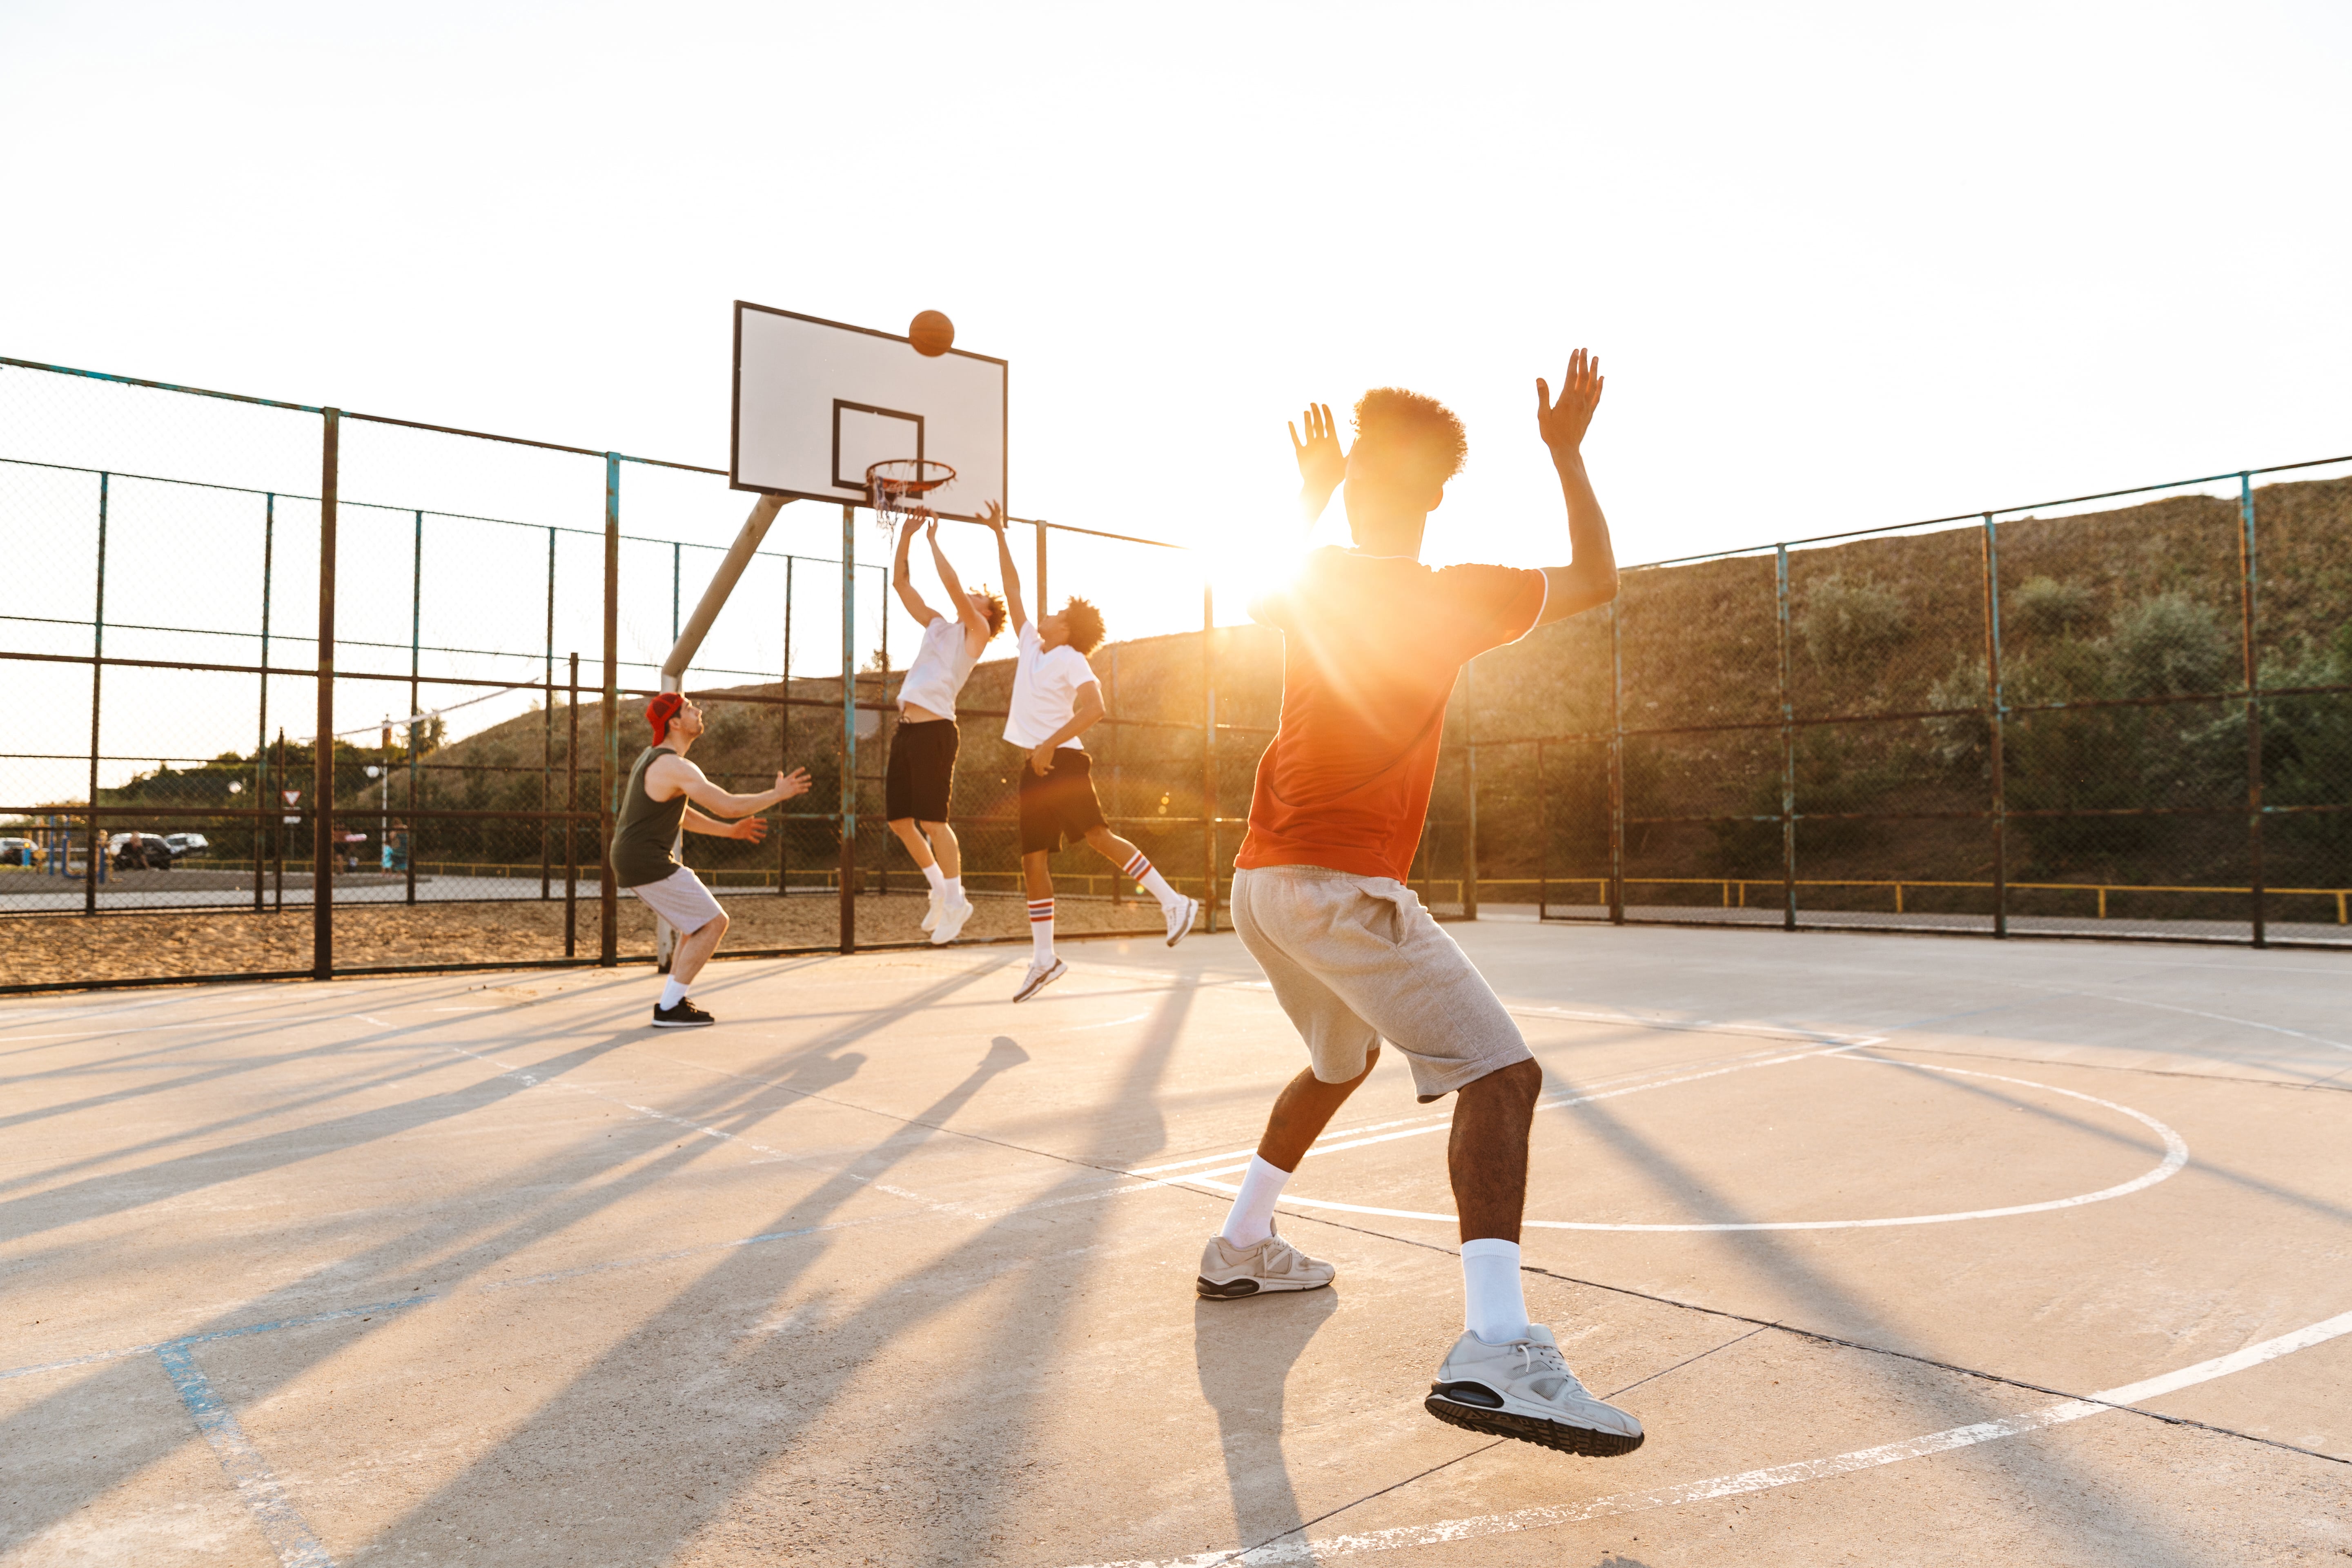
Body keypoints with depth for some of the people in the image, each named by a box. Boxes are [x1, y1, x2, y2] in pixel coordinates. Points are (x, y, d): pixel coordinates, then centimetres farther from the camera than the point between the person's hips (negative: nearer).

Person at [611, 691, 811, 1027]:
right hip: (649, 864, -10)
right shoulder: (676, 767, -18)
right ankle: (668, 1009, -4)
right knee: (714, 923, -5)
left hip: (632, 861, 10)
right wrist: (778, 795, -8)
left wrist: (731, 831, 21)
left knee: (701, 922, 20)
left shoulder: (655, 758, 15)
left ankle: (673, 1000, 17)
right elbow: (728, 805, -21)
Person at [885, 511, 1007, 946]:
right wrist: (906, 536, 15)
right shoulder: (937, 625, 23)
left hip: (935, 729, -8)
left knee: (932, 821, -9)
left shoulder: (977, 631, 2)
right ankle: (941, 890, 23)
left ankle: (956, 902, 3)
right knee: (899, 820, 9)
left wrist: (933, 541, -1)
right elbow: (901, 583, 23)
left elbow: (952, 584, -11)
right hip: (906, 729, 8)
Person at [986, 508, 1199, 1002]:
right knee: (1033, 859, 3)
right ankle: (1043, 959, 6)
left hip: (1063, 762, -8)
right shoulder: (1030, 644, 17)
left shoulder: (1072, 661, -4)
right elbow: (1012, 591, 24)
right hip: (1037, 767, 8)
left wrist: (1050, 744, -25)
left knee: (1098, 836, -17)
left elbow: (1094, 708, -20)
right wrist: (999, 535, 26)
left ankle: (1174, 903, -10)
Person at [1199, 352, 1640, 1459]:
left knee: (1340, 1061, 29)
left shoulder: (1312, 589, 9)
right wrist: (1566, 454, 8)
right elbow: (1598, 579, 5)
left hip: (1263, 877, 8)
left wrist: (1310, 495, 37)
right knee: (1501, 1076, -14)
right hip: (1341, 882, -8)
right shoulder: (1446, 598, -7)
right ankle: (1493, 1350, -31)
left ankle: (1240, 1250, 35)